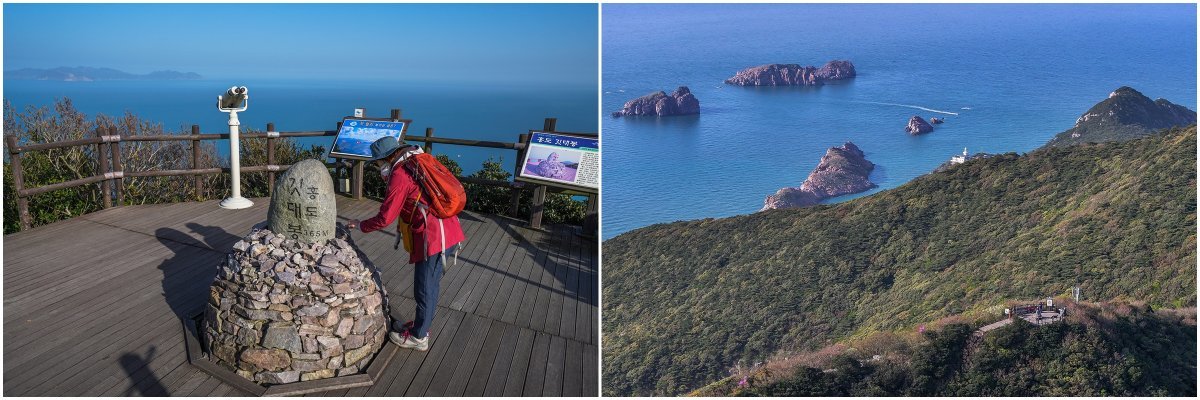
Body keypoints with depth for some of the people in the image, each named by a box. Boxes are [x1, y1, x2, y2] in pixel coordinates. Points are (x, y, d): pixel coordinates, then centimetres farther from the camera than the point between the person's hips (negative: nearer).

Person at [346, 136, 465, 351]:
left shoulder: (399, 175, -11)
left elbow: (384, 218, -8)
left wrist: (360, 225, 8)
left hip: (433, 237, -9)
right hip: (449, 230, 9)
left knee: (424, 289, 7)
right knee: (430, 285, 22)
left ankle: (419, 337, 22)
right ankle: (421, 324, 38)